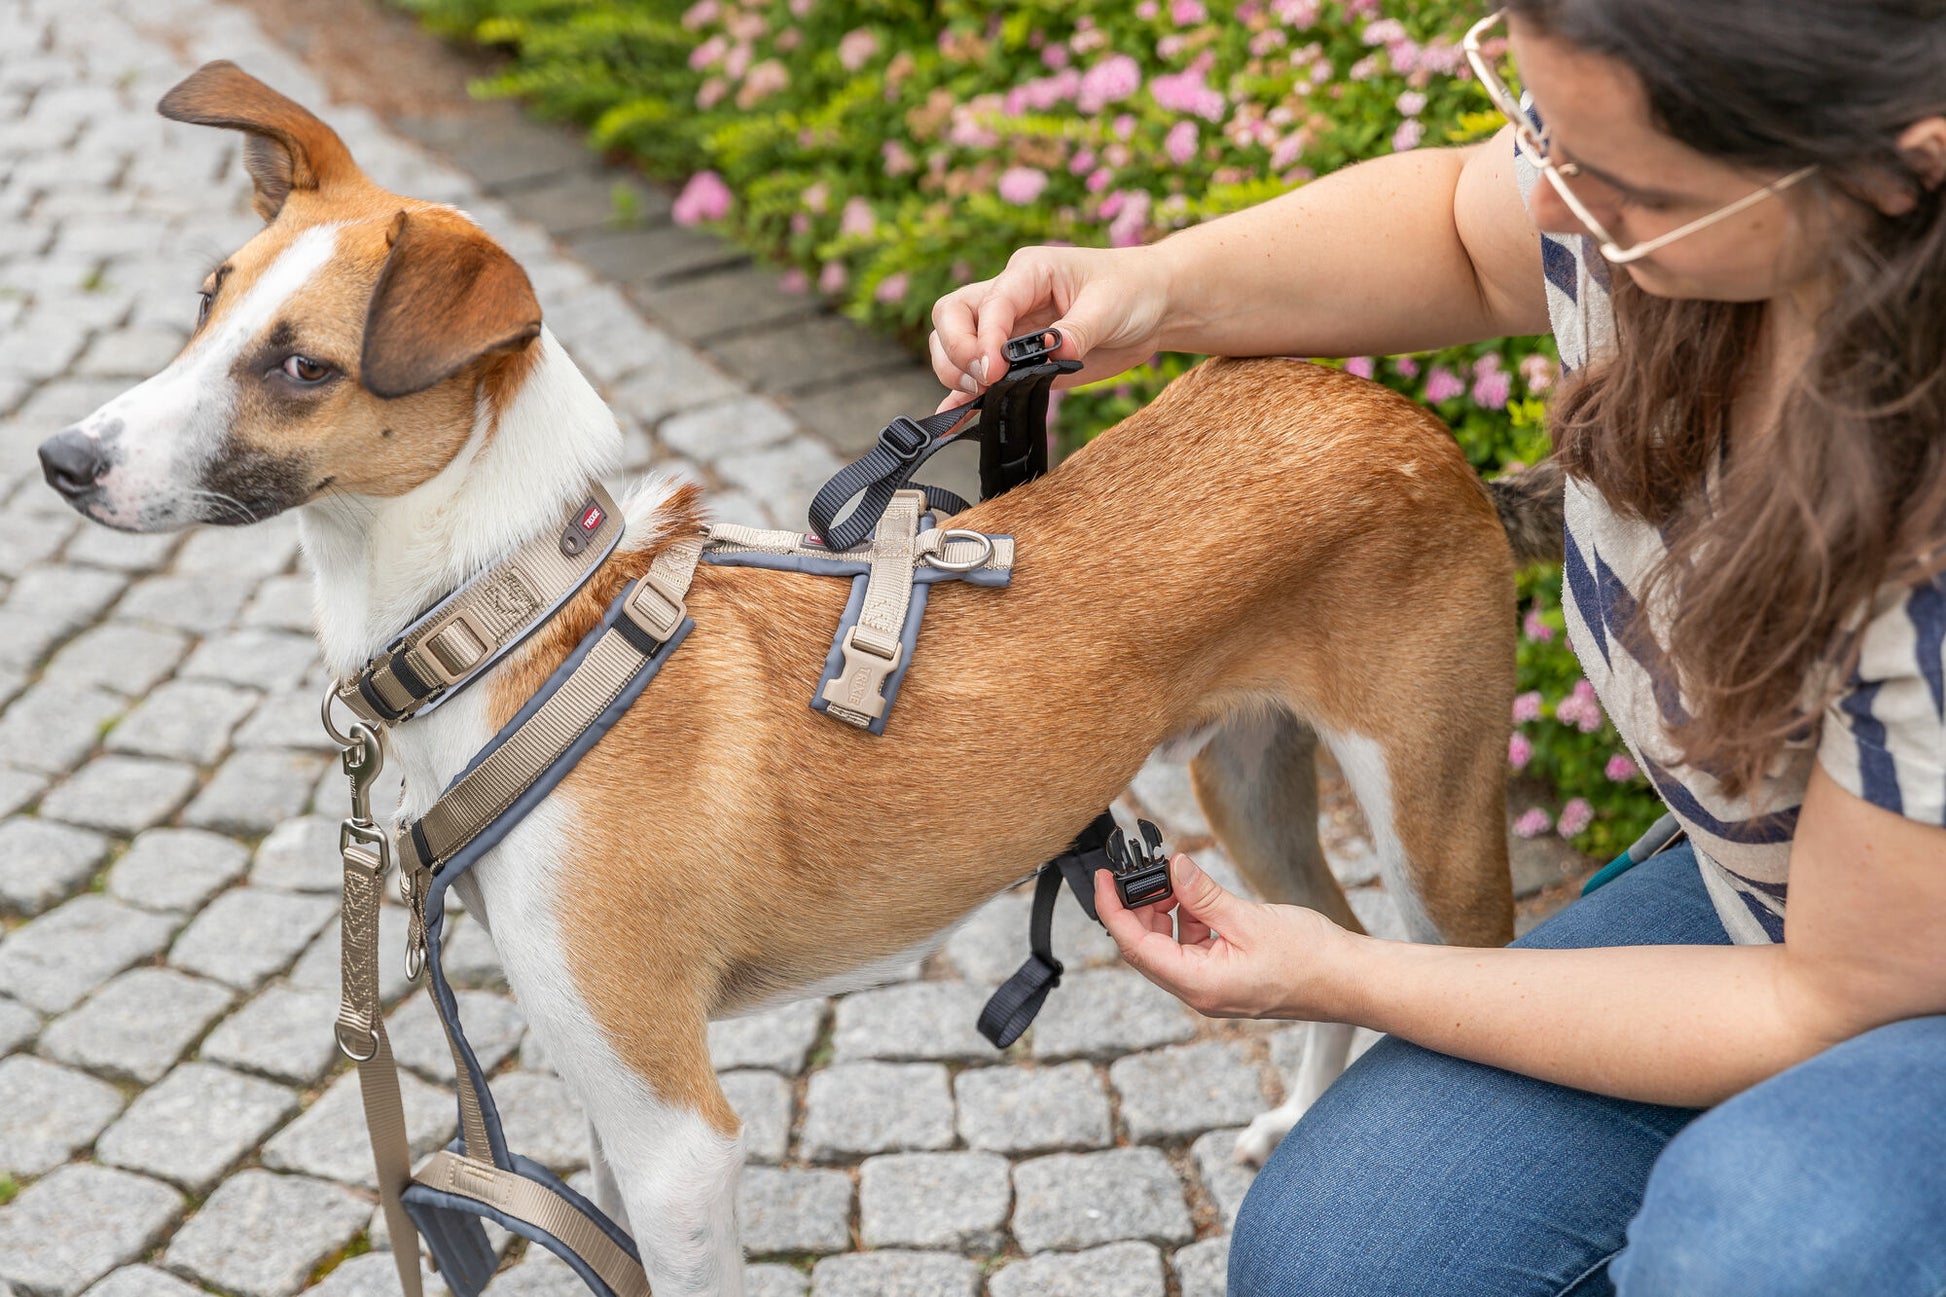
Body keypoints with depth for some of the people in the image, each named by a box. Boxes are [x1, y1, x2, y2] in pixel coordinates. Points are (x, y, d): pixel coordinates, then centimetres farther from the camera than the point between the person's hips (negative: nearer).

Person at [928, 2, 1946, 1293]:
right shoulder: (1635, 144, -21)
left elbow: (1836, 1002, -24)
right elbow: (1462, 229, 6)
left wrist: (1343, 979, -16)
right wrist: (1158, 290, -12)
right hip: (1775, 892, 6)